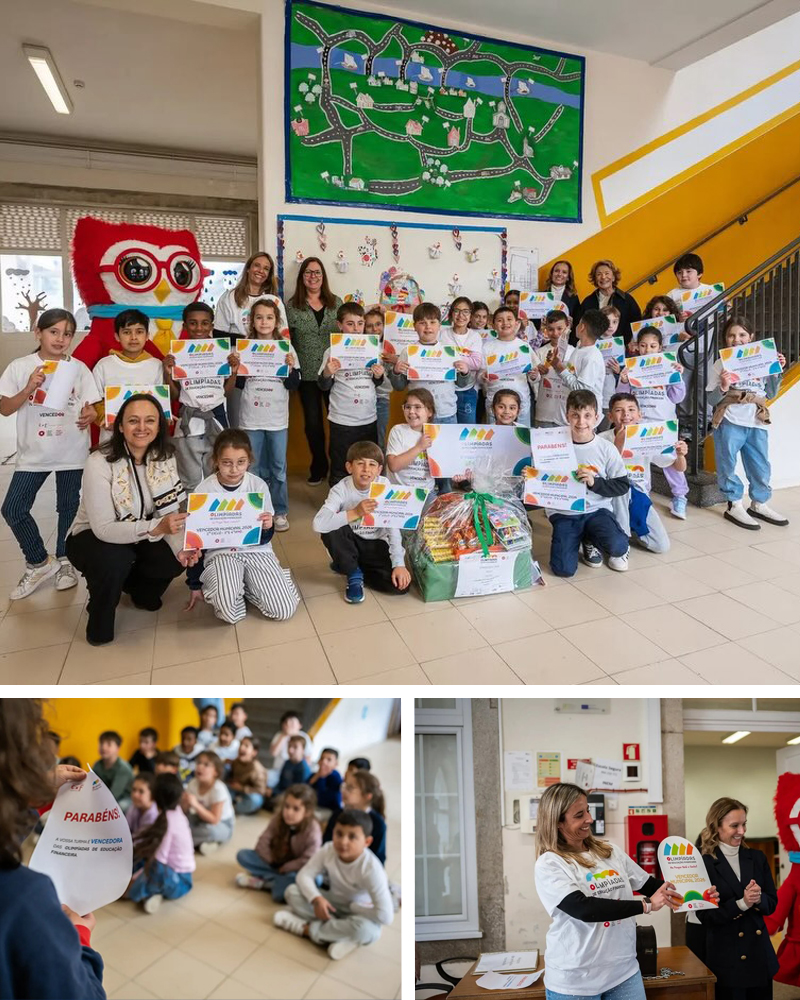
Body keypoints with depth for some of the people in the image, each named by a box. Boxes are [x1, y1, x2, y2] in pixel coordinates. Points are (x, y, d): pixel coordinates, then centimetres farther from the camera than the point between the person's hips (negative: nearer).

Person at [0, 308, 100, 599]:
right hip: (33, 453, 1)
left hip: (71, 452, 0)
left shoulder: (78, 368, -1)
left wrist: (90, 415, -24)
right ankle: (39, 563, 17)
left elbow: (91, 406, 0)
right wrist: (28, 389, -19)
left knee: (68, 508, 10)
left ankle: (63, 560, 32)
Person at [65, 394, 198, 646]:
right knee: (115, 559, -36)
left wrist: (182, 548, -34)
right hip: (91, 538, -4)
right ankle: (99, 624, -5)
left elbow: (170, 513, -14)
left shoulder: (164, 459, -11)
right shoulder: (99, 463, -27)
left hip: (139, 538, 5)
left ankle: (138, 587, 14)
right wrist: (157, 528, -46)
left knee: (176, 557, -22)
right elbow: (103, 528, -32)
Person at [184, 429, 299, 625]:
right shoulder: (204, 491, -9)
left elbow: (264, 539, 2)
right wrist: (195, 585, 5)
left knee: (284, 610, -14)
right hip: (219, 553, -2)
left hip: (256, 550, 2)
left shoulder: (259, 486, -7)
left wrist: (266, 528, -22)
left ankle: (246, 584, 11)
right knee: (230, 612, -30)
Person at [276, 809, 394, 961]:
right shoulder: (327, 851, -19)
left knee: (366, 929, -39)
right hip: (333, 904, 4)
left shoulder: (371, 869, -31)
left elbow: (386, 917, -32)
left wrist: (352, 907, -22)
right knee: (292, 891, -16)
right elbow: (304, 875, -14)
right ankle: (341, 932, -20)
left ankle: (306, 928, -18)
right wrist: (317, 899, -31)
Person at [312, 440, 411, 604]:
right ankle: (354, 574, -7)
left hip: (376, 545, 1)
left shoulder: (384, 486, -14)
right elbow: (318, 524, -34)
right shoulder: (341, 489, -19)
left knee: (400, 584, -21)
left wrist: (399, 564, -24)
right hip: (350, 544, -1)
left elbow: (393, 527, -16)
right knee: (331, 530, -33)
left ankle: (346, 566, 1)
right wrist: (355, 512, -41)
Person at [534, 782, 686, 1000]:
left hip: (625, 971, 5)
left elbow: (649, 885, 14)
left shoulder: (610, 852, 4)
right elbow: (584, 908, -27)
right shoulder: (549, 865, -16)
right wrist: (646, 905, -25)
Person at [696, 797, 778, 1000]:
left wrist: (759, 899, -14)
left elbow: (772, 903, 8)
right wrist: (741, 904, -23)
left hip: (760, 953, 5)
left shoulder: (757, 858, 4)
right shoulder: (705, 864, -12)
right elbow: (705, 915, -12)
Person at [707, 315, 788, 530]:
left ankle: (759, 504, 26)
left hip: (757, 423, 4)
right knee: (728, 466, 2)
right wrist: (723, 388, -24)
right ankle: (735, 506, 14)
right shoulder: (721, 365, -2)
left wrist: (776, 372, 3)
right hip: (729, 422, -4)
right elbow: (712, 399, -5)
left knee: (761, 467, 11)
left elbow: (771, 394, 15)